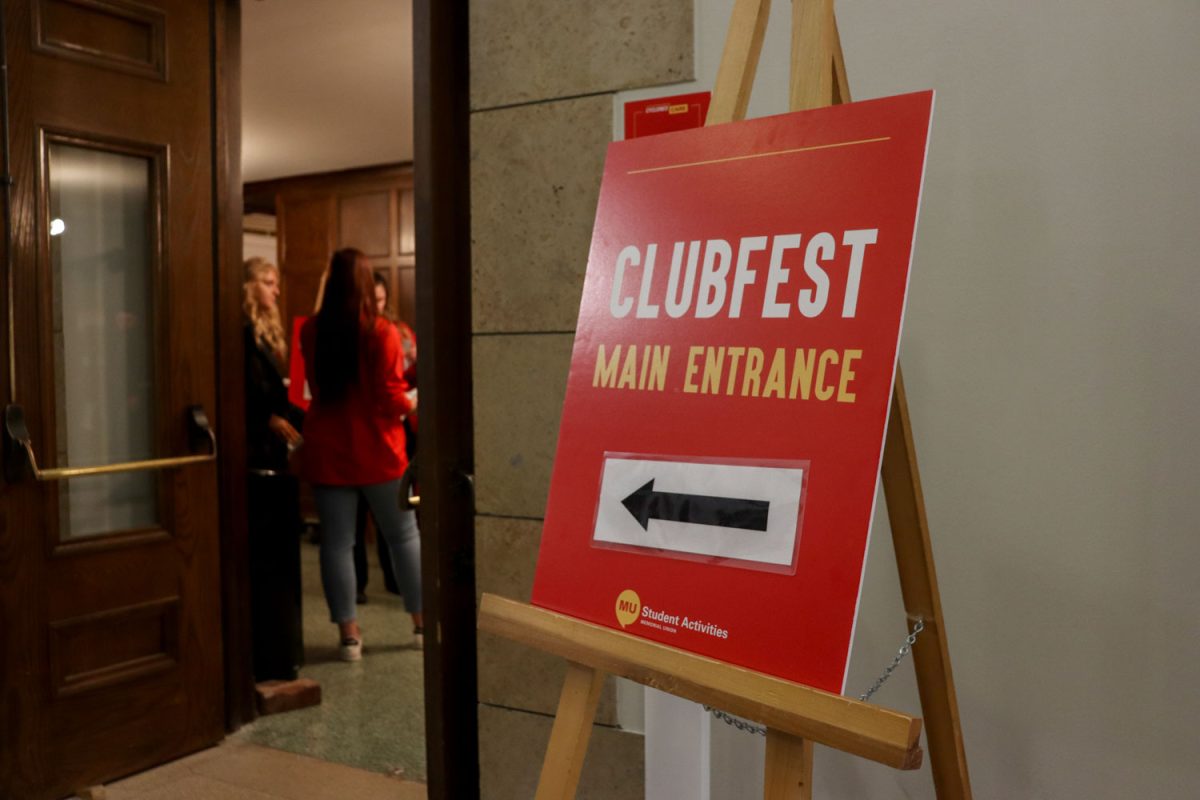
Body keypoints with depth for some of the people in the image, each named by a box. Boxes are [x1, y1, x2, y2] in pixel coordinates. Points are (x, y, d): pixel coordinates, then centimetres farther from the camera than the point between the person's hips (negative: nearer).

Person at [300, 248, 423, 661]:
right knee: (404, 535, 12)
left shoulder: (311, 332, -2)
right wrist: (412, 401, 6)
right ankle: (422, 623, 20)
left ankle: (348, 632, 12)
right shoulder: (382, 332, -13)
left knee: (336, 542, 8)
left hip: (327, 452, 2)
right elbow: (391, 398, -12)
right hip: (377, 452, -2)